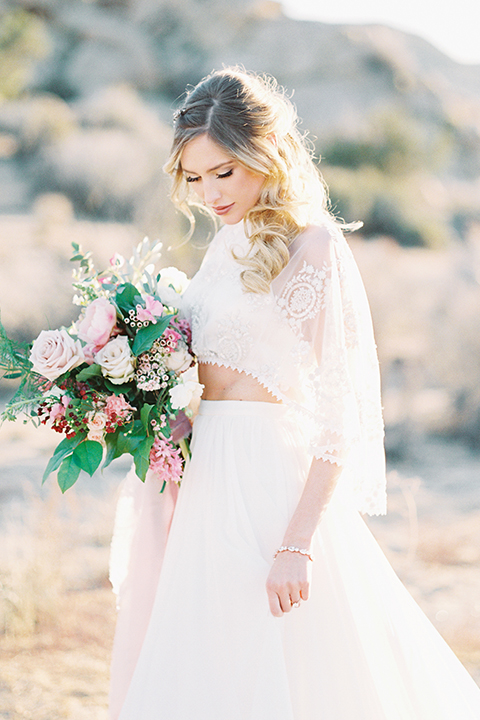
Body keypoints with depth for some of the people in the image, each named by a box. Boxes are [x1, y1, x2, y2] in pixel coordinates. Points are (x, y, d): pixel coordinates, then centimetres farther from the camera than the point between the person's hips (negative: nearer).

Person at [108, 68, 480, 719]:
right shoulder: (226, 247, 13)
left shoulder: (315, 247, -10)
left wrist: (297, 543, -21)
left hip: (268, 485, -7)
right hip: (203, 482, 8)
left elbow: (340, 412, -15)